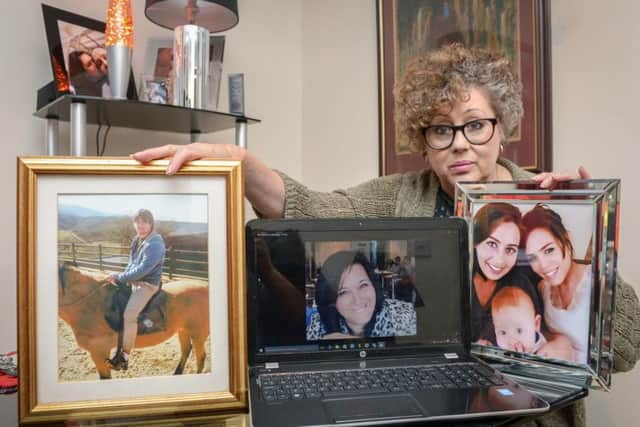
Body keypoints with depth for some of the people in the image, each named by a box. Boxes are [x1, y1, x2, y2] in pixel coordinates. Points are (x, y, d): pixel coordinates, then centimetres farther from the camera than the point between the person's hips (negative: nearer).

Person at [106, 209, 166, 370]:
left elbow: (142, 270, -26)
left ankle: (124, 356, -15)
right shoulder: (137, 239, 6)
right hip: (133, 280, 10)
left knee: (129, 314, -23)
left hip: (147, 284, -10)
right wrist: (121, 277, 0)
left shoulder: (155, 245, -22)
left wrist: (120, 277, -19)